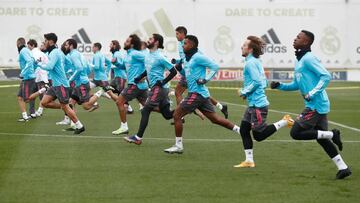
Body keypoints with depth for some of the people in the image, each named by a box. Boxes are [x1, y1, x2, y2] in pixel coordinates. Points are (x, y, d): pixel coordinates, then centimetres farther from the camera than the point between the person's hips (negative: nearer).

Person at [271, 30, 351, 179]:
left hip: (316, 105, -10)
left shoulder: (308, 59, -13)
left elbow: (326, 76, -19)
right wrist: (280, 86, 12)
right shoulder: (299, 61, 17)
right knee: (321, 137, 13)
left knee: (296, 133, -11)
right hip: (315, 106, 10)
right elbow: (296, 85, 26)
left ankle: (332, 135, -5)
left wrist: (312, 94, -24)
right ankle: (343, 168, 15)